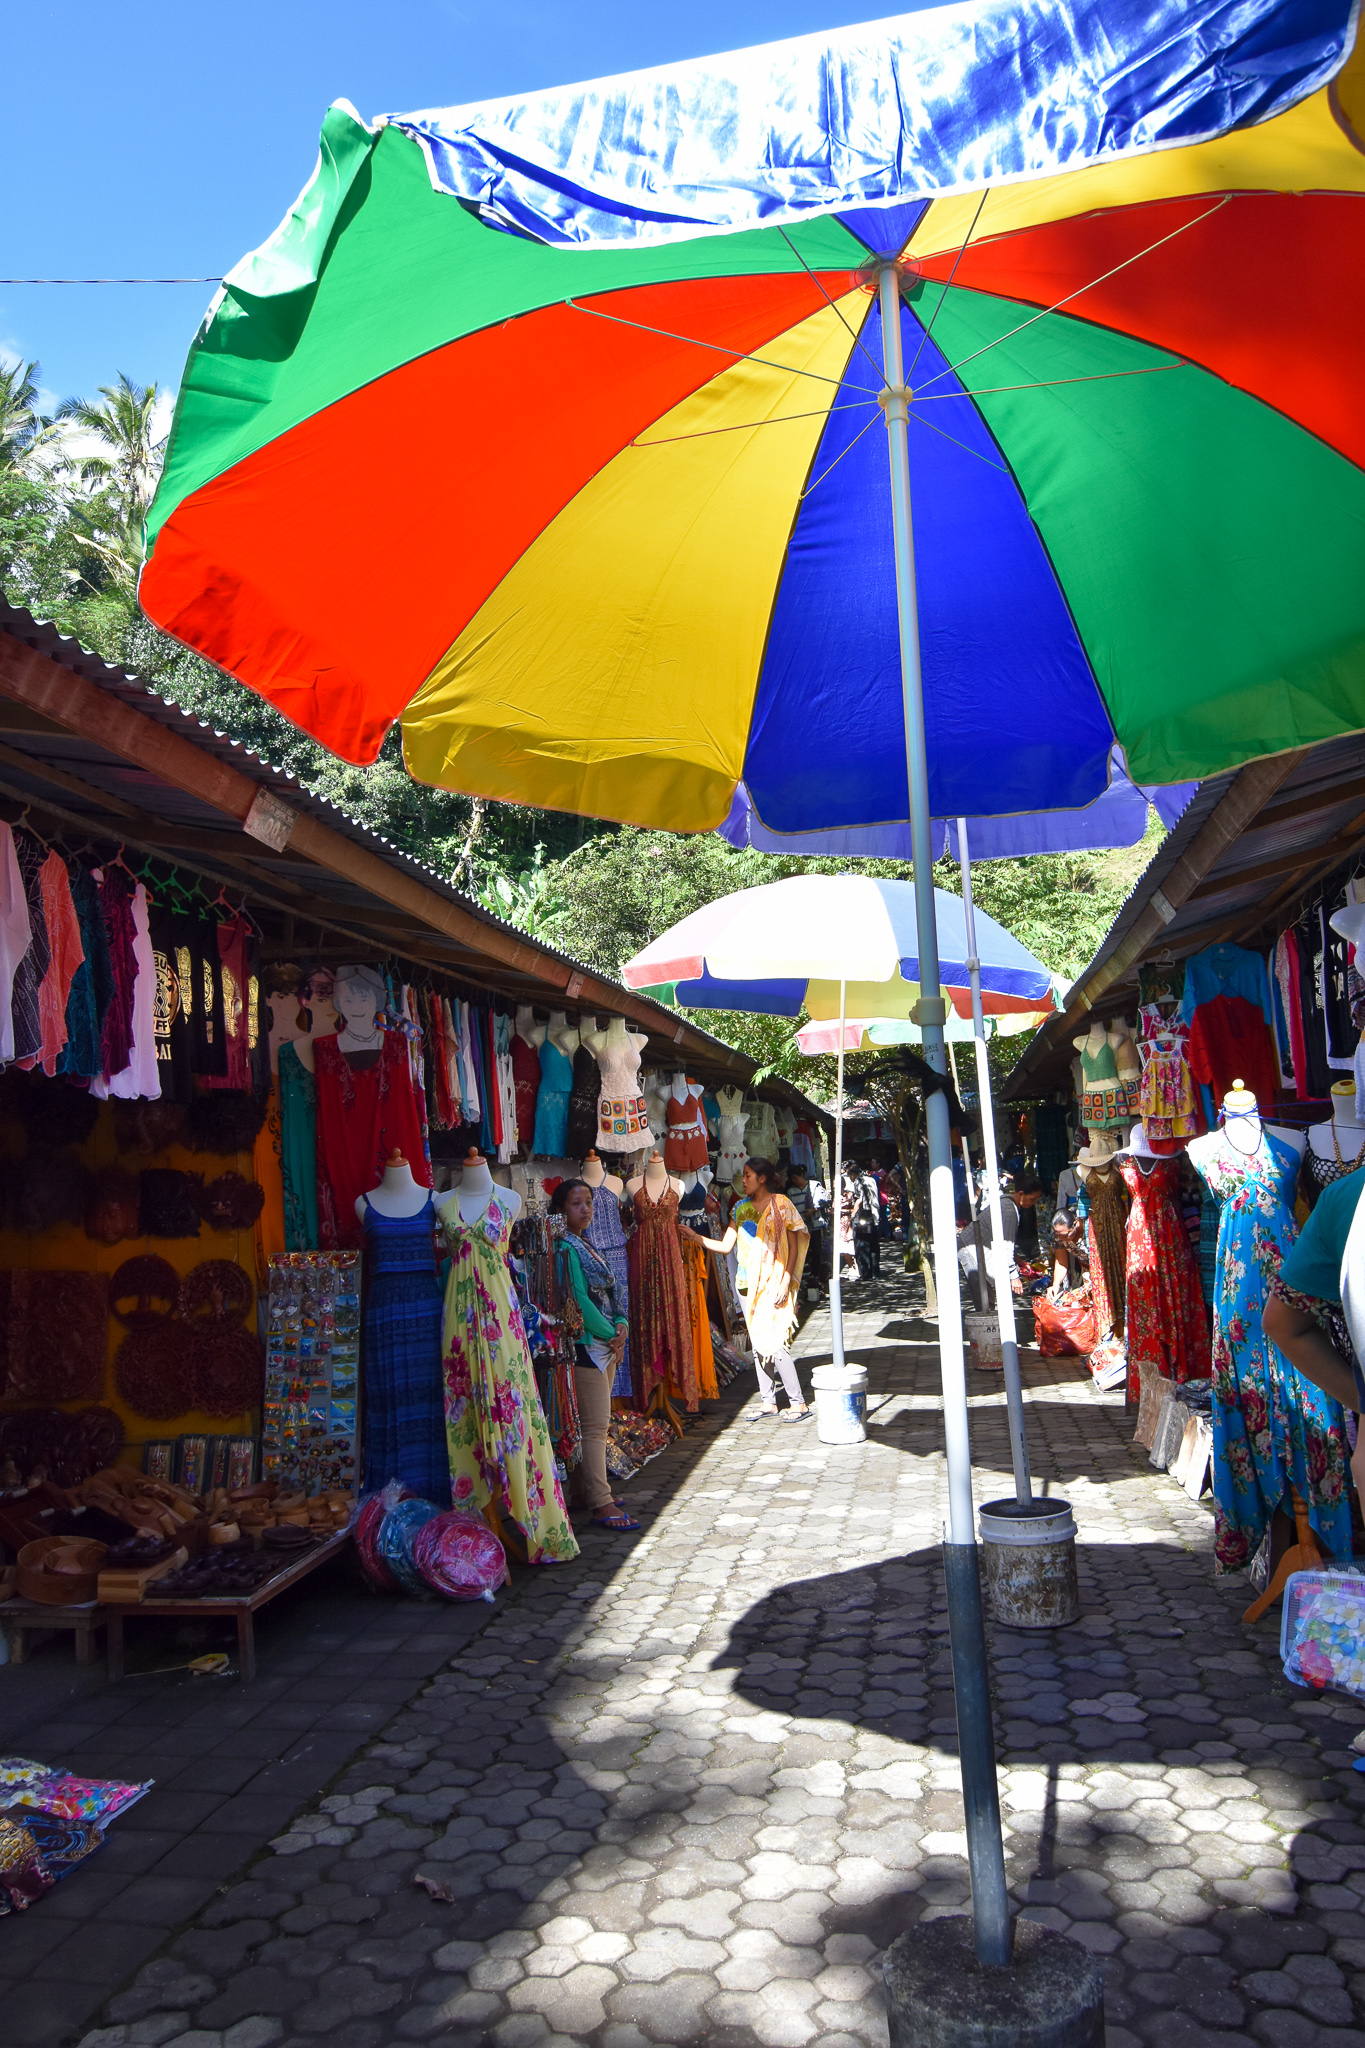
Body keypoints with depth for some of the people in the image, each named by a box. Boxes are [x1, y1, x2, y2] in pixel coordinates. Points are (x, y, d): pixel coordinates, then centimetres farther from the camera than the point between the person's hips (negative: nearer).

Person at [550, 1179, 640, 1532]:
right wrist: (610, 1334, -11)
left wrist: (622, 1325, -1)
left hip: (607, 1344, 9)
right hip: (586, 1344, -9)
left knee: (599, 1422, 15)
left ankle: (597, 1488, 24)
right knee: (595, 1424, -6)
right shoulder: (565, 1248, -14)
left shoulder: (585, 1245, 15)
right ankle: (600, 1503, -2)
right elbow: (578, 1301, -20)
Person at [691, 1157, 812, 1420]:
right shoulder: (741, 1208, 11)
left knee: (774, 1343, -11)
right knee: (757, 1342, 8)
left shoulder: (780, 1204, -5)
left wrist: (785, 1282, -14)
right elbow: (725, 1245, 9)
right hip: (750, 1282, 6)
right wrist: (694, 1236, -1)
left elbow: (793, 1246, -6)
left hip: (775, 1282, -6)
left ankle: (799, 1402, -1)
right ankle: (768, 1401, 17)